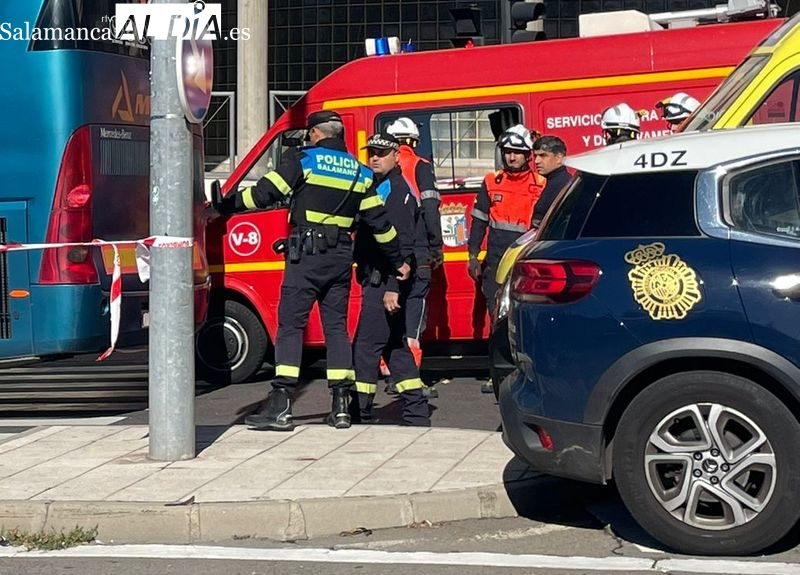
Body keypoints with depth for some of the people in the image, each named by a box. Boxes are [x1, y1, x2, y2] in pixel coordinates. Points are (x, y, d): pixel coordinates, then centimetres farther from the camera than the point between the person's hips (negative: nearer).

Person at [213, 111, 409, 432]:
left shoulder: (303, 160, -3)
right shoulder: (360, 173, 12)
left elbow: (264, 193, -7)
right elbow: (378, 220, 13)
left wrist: (226, 206, 6)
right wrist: (397, 261, 21)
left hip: (306, 255, -5)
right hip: (341, 259, 5)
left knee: (290, 325, -4)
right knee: (336, 327, 11)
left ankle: (280, 407, -11)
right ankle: (341, 407, 9)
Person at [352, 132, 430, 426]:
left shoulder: (398, 190, -12)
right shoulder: (375, 187, 18)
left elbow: (403, 244, -20)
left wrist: (393, 288, -25)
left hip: (385, 282, -10)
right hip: (376, 280, 10)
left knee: (365, 346, -9)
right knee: (395, 346, 13)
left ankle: (359, 412, -5)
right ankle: (417, 413, 18)